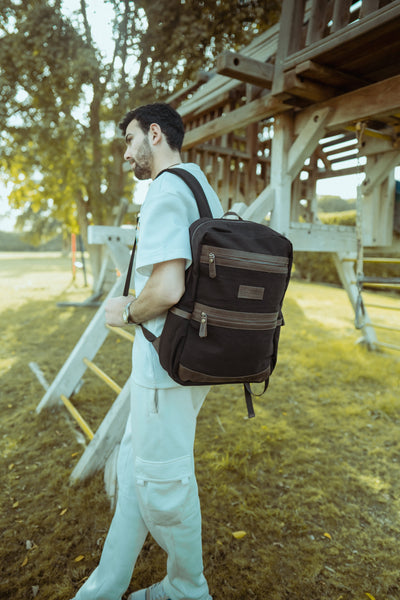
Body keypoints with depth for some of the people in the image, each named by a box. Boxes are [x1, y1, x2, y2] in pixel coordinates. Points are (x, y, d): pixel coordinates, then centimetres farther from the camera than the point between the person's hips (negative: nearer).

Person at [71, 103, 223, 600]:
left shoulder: (166, 191, -16)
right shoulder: (205, 191, 15)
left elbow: (167, 288, -27)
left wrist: (126, 312, -8)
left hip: (167, 359, -10)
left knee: (162, 481, 10)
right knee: (135, 461, 19)